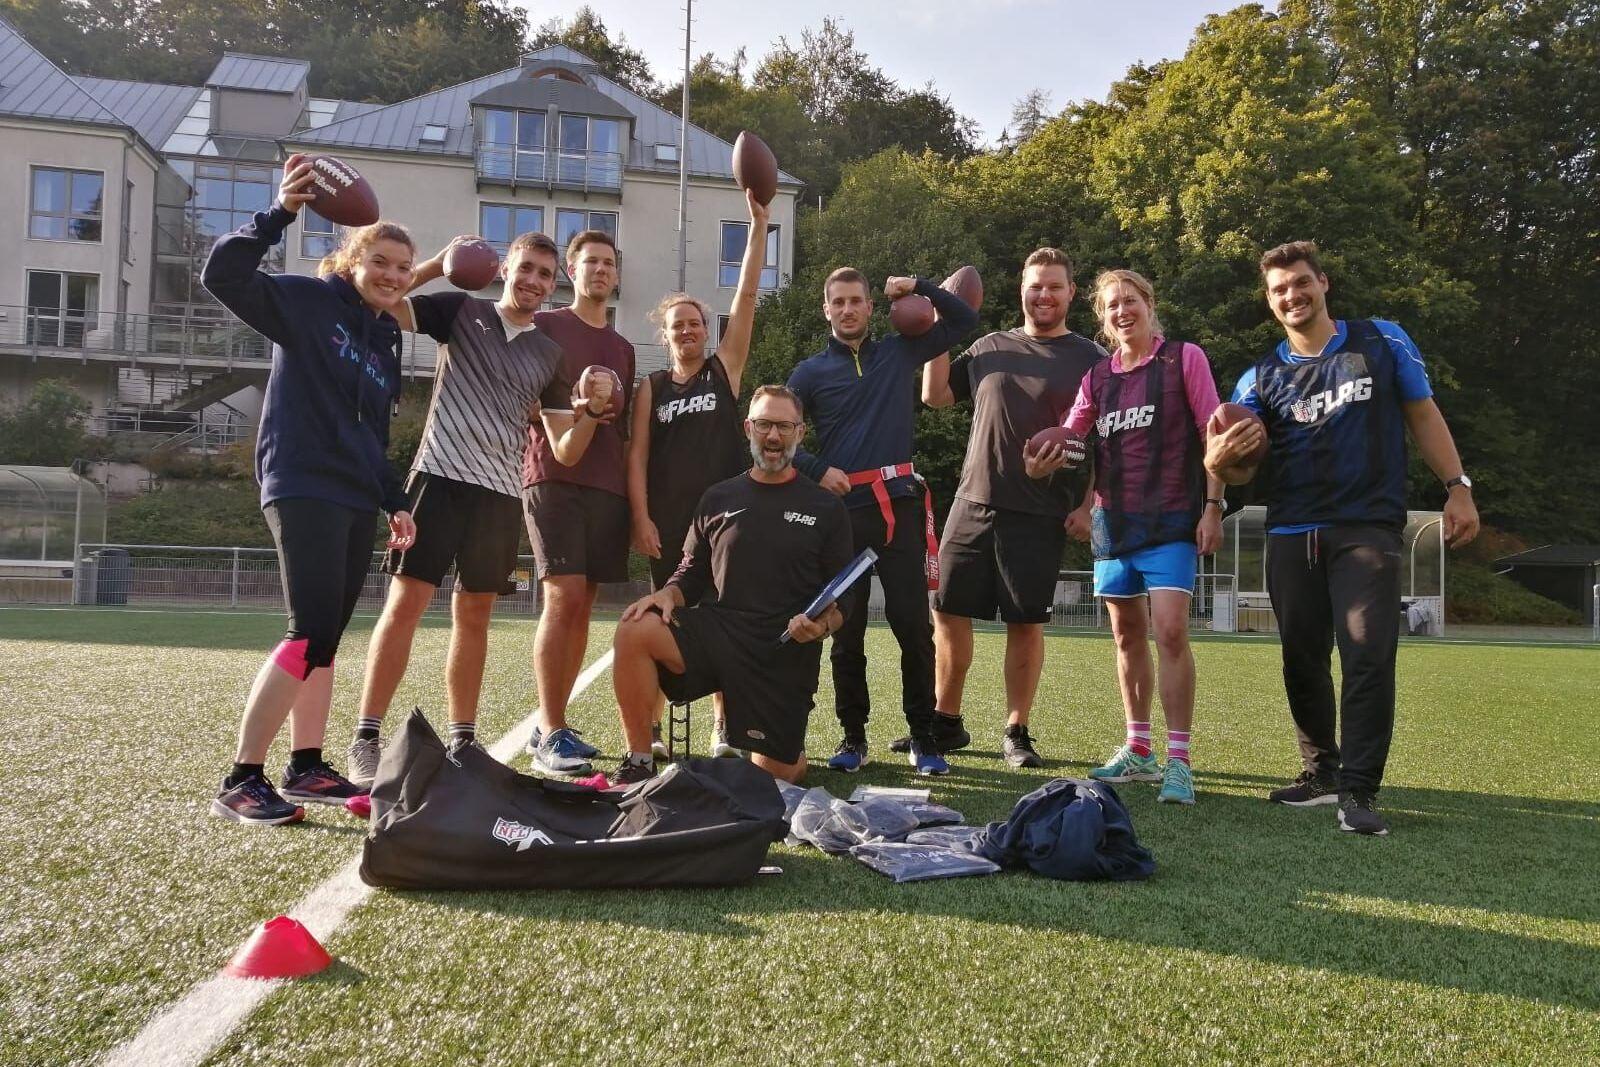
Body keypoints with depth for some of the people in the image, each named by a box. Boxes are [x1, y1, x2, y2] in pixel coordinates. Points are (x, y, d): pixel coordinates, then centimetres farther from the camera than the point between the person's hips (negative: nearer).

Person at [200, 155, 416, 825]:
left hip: (356, 500, 8)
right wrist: (282, 212, -23)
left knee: (324, 637, 9)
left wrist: (394, 503, 17)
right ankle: (240, 782, -10)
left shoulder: (385, 341, 19)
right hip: (303, 488, -8)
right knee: (313, 632, -16)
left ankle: (306, 767, 17)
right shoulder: (306, 301, -2)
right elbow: (222, 274, -17)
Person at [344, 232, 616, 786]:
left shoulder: (549, 355, 15)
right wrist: (437, 263, -13)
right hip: (441, 476, -4)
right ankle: (365, 741, -4)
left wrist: (593, 409, -7)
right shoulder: (460, 310, 5)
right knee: (406, 603, -9)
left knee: (474, 615, 10)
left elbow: (566, 451, 11)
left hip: (502, 493, 4)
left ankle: (462, 740, 18)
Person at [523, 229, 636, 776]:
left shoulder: (623, 349, 22)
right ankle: (550, 736, -11)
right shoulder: (543, 326, 6)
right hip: (554, 479, -5)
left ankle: (552, 725, 13)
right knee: (563, 596, -15)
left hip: (608, 486, 5)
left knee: (581, 605, 4)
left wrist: (630, 490, 13)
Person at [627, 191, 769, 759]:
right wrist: (641, 518, -6)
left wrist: (758, 223, -4)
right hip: (668, 518, 1)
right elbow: (637, 457, 4)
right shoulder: (651, 387, 10)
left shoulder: (725, 368, 8)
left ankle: (724, 727, 7)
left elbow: (747, 294, 1)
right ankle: (653, 726, 12)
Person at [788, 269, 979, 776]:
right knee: (846, 628, 3)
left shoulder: (899, 352, 12)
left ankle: (923, 737, 7)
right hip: (842, 507, 0)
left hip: (899, 503, 0)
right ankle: (853, 737, 13)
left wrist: (919, 287, 5)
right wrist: (817, 470, -7)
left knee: (913, 623, -3)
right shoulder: (810, 372, 9)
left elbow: (965, 320, 17)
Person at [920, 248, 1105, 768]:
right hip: (973, 504, 4)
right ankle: (945, 723, 19)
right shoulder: (990, 347, 13)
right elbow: (934, 395, 17)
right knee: (948, 611, 5)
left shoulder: (1090, 359, 3)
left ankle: (1016, 732, 15)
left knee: (1025, 623, 2)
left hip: (1039, 516, -3)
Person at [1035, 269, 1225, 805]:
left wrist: (1212, 506, -9)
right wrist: (1048, 453, -10)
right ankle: (1138, 751, 22)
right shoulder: (1097, 377, 12)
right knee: (1127, 635, 10)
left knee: (1169, 631, -15)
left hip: (1171, 520, -5)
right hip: (1114, 521, 5)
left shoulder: (1184, 358, 0)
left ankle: (1178, 761, -9)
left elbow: (1212, 436, -3)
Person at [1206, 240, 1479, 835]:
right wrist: (1218, 462, -22)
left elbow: (1422, 414, 10)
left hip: (1368, 528, -3)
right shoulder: (1262, 379, 7)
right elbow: (1243, 469, 2)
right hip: (1291, 535, 3)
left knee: (1368, 656, -12)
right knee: (1301, 659, 8)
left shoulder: (1383, 342, 5)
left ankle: (1360, 791, -7)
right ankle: (1322, 771, 24)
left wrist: (1457, 486, 0)